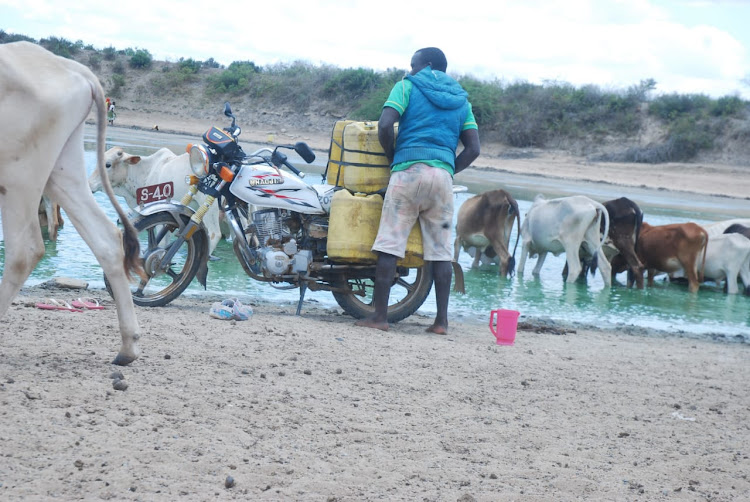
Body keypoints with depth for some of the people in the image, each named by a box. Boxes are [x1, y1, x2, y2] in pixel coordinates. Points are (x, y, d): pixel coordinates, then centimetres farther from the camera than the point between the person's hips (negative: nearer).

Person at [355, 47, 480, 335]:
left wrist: (393, 157, 10)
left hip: (409, 170, -4)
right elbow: (473, 149, 13)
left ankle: (380, 315, -8)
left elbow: (384, 126, -5)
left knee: (389, 245, -4)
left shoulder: (407, 87, 9)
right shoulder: (460, 100, 21)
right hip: (443, 175, 4)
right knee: (441, 249, 6)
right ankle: (441, 320, 2)